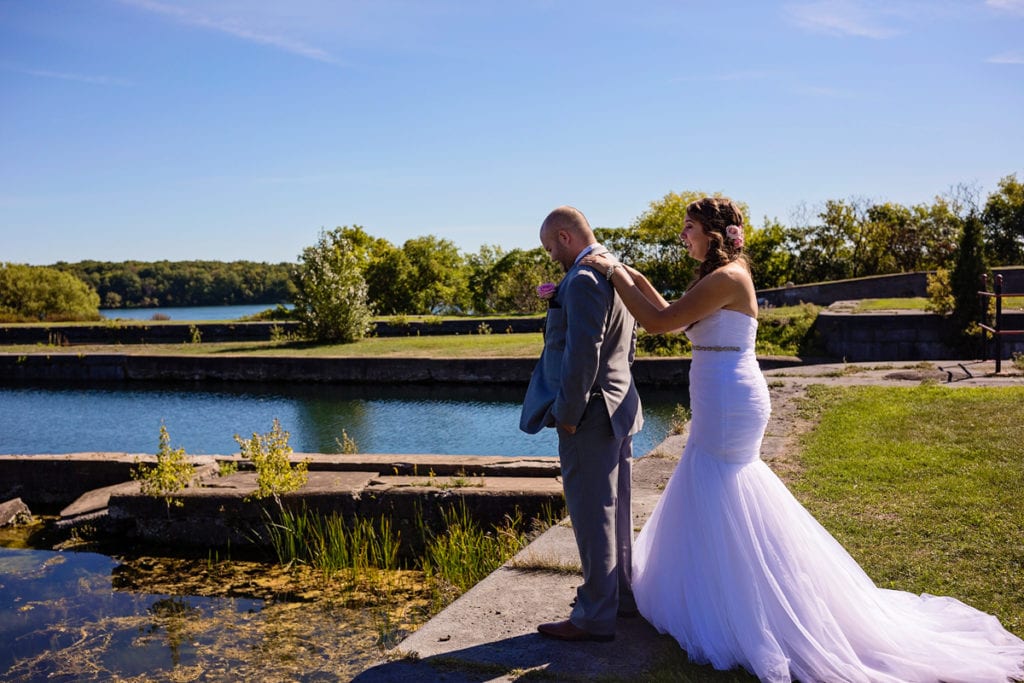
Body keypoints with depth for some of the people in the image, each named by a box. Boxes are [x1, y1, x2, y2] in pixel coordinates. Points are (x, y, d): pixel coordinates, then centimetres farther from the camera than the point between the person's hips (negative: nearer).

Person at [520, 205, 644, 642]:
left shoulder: (583, 279, -18)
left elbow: (583, 353, -24)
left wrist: (567, 414, -17)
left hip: (590, 414, -10)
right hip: (619, 408, 10)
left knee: (592, 516, 0)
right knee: (615, 510, 19)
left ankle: (595, 617, 11)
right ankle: (623, 594, 33)